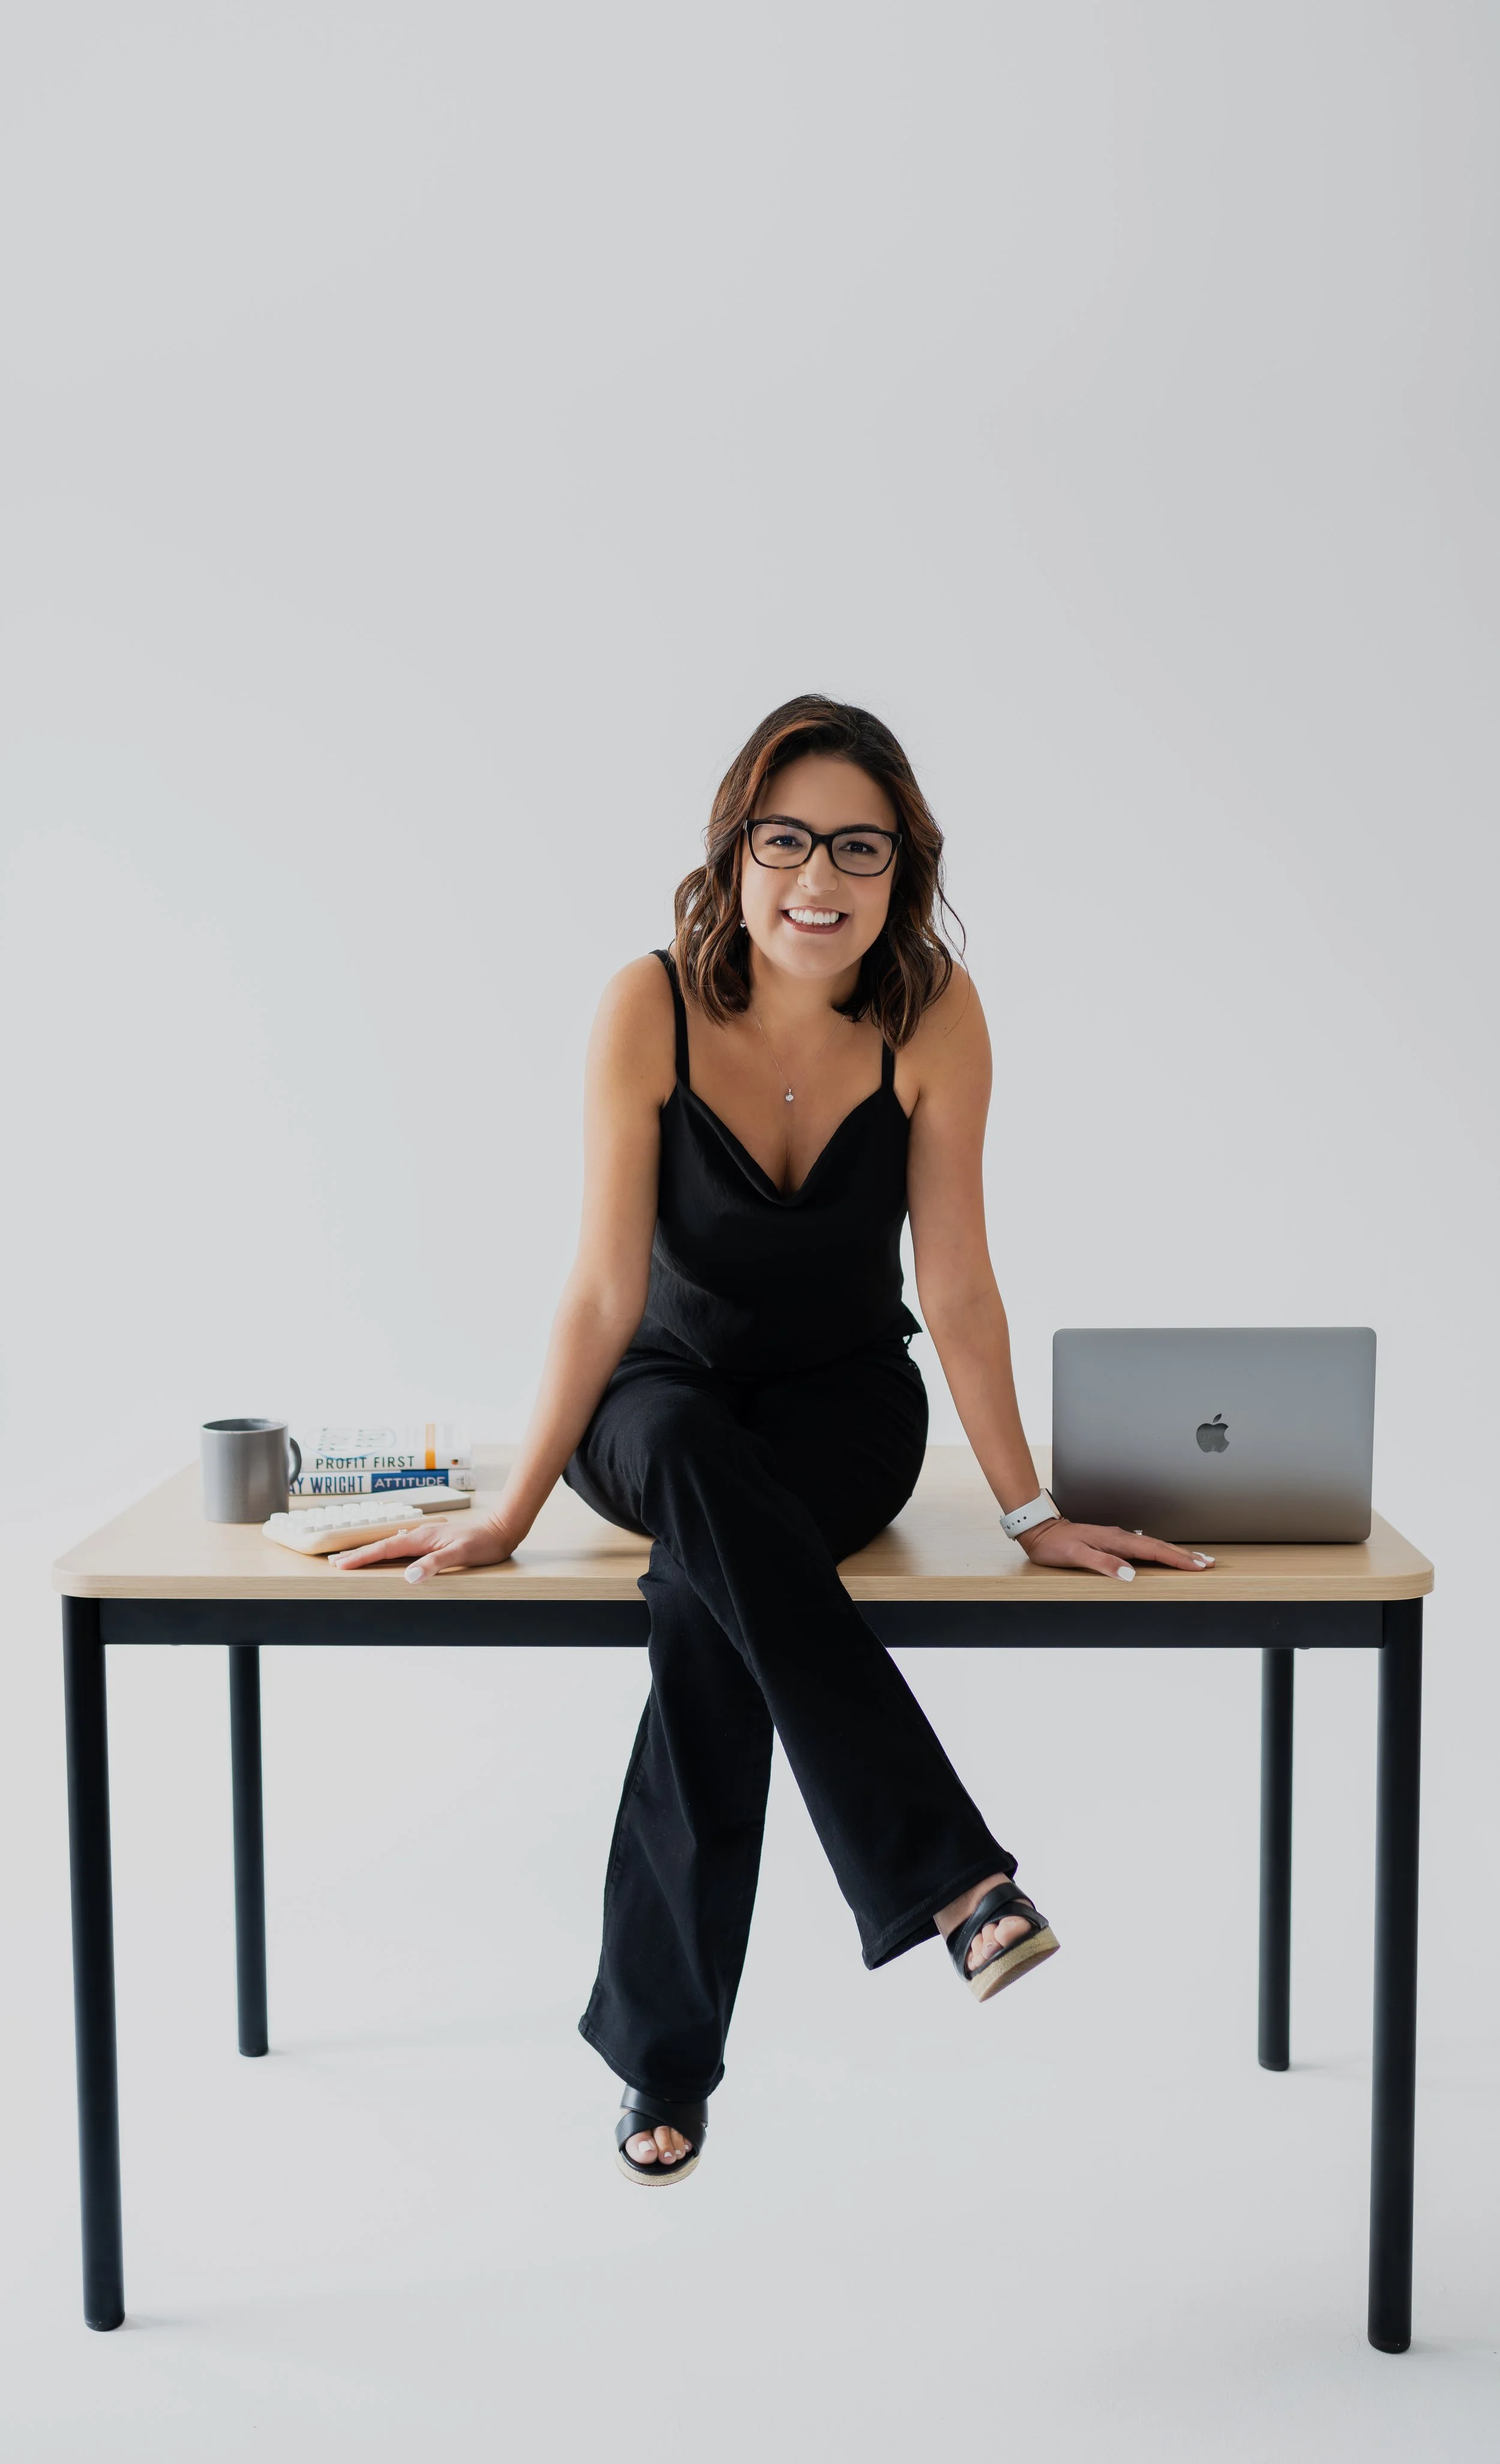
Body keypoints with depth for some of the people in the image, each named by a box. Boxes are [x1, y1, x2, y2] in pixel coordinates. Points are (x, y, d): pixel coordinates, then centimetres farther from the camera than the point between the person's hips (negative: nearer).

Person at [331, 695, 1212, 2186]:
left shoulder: (934, 1013, -17)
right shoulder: (650, 1010, -19)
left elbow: (957, 1285, -13)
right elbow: (607, 1291, -17)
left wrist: (1029, 1513, -13)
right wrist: (507, 1517, -19)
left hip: (846, 1400, 0)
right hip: (666, 1391, 0)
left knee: (703, 1610, -33)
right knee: (700, 1468, -38)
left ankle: (664, 2055, -21)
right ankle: (948, 1877, -39)